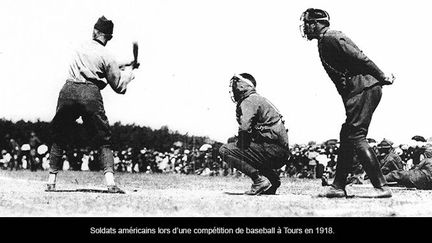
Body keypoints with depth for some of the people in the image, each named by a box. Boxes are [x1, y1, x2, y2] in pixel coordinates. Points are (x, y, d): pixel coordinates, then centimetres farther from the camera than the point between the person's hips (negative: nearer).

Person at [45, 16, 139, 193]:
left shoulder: (82, 47, 16)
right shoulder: (106, 56, 1)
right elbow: (119, 86, 4)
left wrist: (120, 67, 29)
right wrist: (130, 71, 20)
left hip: (68, 91, 4)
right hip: (90, 94, -3)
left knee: (59, 139, 15)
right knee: (103, 140, 3)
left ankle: (51, 182, 16)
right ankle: (110, 182, -12)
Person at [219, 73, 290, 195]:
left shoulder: (248, 101, -7)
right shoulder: (259, 99, 24)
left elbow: (245, 128, -23)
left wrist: (241, 146, -6)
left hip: (273, 151, -10)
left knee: (225, 150, -11)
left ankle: (260, 180, -15)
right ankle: (273, 179, 18)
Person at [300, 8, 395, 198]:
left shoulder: (330, 38, -10)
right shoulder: (326, 40, 22)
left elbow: (360, 59, -16)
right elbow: (359, 59, 20)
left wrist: (382, 78, -14)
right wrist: (381, 78, 16)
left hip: (363, 89, -10)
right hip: (362, 90, 10)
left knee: (356, 136, -13)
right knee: (347, 137, 10)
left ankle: (381, 187, -13)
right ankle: (338, 187, 14)